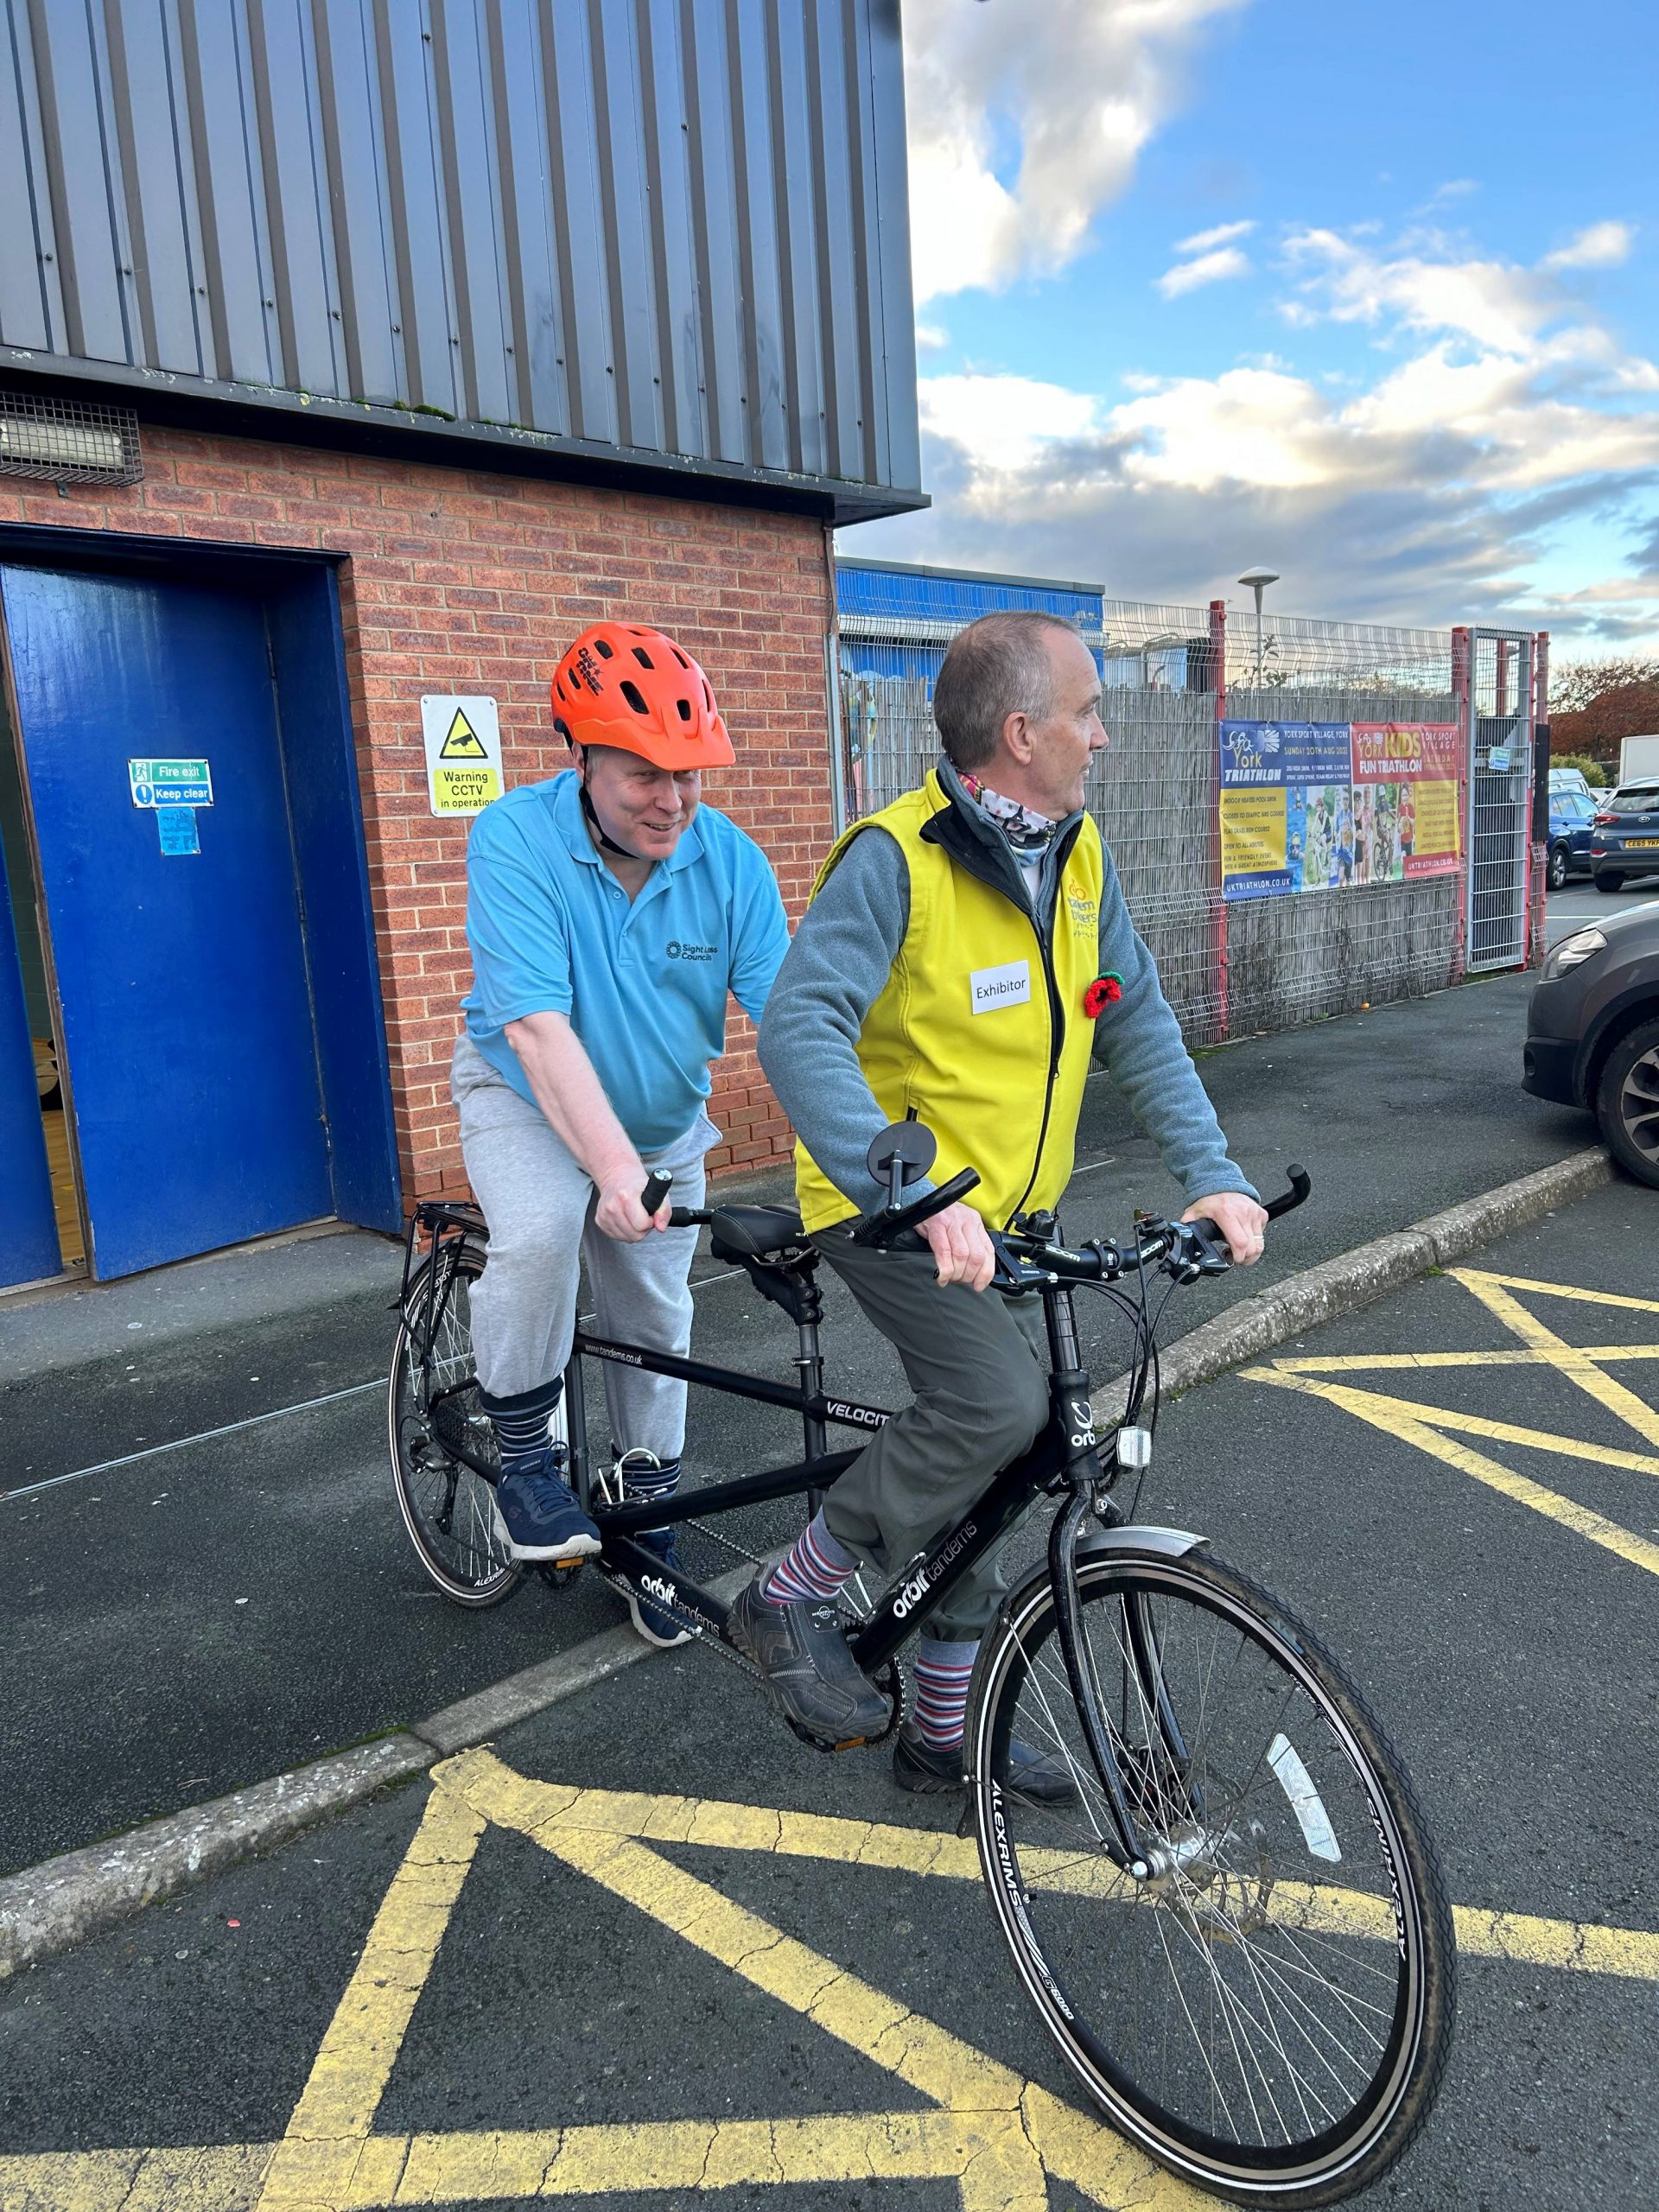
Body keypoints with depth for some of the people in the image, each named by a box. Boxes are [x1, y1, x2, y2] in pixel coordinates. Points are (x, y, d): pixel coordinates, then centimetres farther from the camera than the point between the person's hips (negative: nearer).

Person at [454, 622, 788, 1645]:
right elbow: (537, 1025, -36)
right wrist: (614, 1169, -47)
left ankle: (648, 1516, 33)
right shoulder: (515, 839, -28)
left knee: (656, 1319, 11)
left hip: (664, 1117, 3)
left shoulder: (731, 860, -20)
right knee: (540, 1233, -33)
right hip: (528, 1098, -3)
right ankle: (525, 1453, -6)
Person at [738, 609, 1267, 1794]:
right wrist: (911, 1195, -44)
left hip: (1005, 1214, 8)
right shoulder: (895, 858, -22)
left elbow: (1138, 1024, 3)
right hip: (891, 1206, -7)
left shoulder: (1082, 856, 2)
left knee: (991, 1466, 12)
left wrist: (1213, 1173, -10)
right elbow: (801, 1030, -33)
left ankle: (946, 1731, 30)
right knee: (998, 1402, -26)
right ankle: (789, 1599, -2)